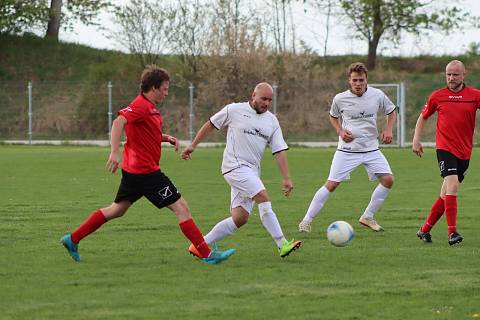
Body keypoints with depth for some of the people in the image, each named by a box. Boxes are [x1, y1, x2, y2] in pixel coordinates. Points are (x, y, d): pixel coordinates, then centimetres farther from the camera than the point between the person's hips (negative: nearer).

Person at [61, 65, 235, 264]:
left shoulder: (149, 107, 15)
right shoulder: (141, 106, -17)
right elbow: (119, 122, -32)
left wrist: (167, 138, 13)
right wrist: (114, 153, -42)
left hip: (134, 170, 11)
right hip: (145, 171, -11)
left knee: (117, 210, 18)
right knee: (181, 208, -8)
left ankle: (73, 239, 21)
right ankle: (207, 254, -7)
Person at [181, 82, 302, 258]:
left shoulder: (272, 121, 10)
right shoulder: (234, 110, -2)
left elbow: (279, 151, 7)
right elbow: (211, 124, 10)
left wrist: (286, 178, -1)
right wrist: (193, 145, 12)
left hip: (252, 171, 6)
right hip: (235, 166, -6)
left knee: (240, 218, 0)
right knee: (263, 198, -22)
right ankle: (283, 245, -24)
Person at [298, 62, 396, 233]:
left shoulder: (377, 95, -5)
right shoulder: (340, 99, -8)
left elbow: (391, 112, 13)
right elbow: (333, 116, 13)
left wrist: (388, 130, -4)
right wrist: (341, 132, -5)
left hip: (371, 149, 3)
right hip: (347, 150, -3)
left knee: (388, 180, -9)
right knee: (331, 185, -8)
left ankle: (368, 217, 7)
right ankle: (307, 220, 2)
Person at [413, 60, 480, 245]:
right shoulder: (437, 96, 4)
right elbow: (423, 117, 17)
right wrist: (416, 139, 7)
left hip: (464, 152, 2)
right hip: (445, 148, -2)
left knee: (446, 195, 8)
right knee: (452, 185, -21)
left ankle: (425, 229, 23)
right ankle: (452, 233, -22)